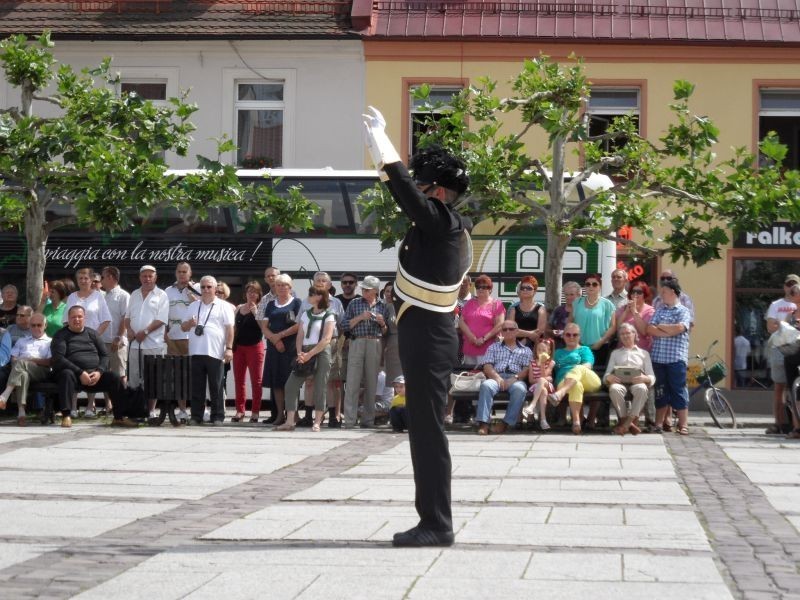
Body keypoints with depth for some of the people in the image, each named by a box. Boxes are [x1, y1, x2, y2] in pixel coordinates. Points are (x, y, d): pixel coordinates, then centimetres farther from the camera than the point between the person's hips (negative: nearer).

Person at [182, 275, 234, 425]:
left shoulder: (223, 306, 5)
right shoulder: (193, 306, 18)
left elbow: (229, 328, -1)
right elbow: (183, 327, 20)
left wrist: (229, 348, -9)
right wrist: (190, 323, -3)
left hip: (215, 353, -4)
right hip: (197, 352, 4)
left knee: (216, 387, 0)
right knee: (197, 387, 5)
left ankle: (217, 417, 5)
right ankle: (196, 417, 10)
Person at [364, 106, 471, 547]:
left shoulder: (443, 224, -13)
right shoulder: (449, 228, 14)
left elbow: (405, 191, -22)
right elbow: (409, 192, 25)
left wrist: (382, 143, -13)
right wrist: (381, 146, 28)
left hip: (427, 339, -10)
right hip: (429, 336, 10)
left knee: (428, 431, -8)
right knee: (425, 430, 12)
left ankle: (437, 525, -5)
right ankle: (433, 520, 17)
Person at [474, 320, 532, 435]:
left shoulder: (526, 350, 22)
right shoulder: (494, 347, 24)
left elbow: (527, 369, 7)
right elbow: (487, 366, 10)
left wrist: (515, 378, -13)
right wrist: (497, 377, -10)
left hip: (516, 379, -1)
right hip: (496, 377, 1)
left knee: (519, 389, -37)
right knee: (486, 385, -35)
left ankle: (506, 423, -34)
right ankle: (483, 423, -40)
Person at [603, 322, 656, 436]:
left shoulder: (644, 353, 27)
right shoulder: (615, 353, 31)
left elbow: (652, 377, 14)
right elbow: (606, 375, 19)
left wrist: (644, 378, -12)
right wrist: (609, 377, -8)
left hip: (637, 382, 0)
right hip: (620, 382, 0)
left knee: (642, 389, -40)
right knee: (614, 389, -39)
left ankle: (625, 423, -38)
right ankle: (629, 423, -32)